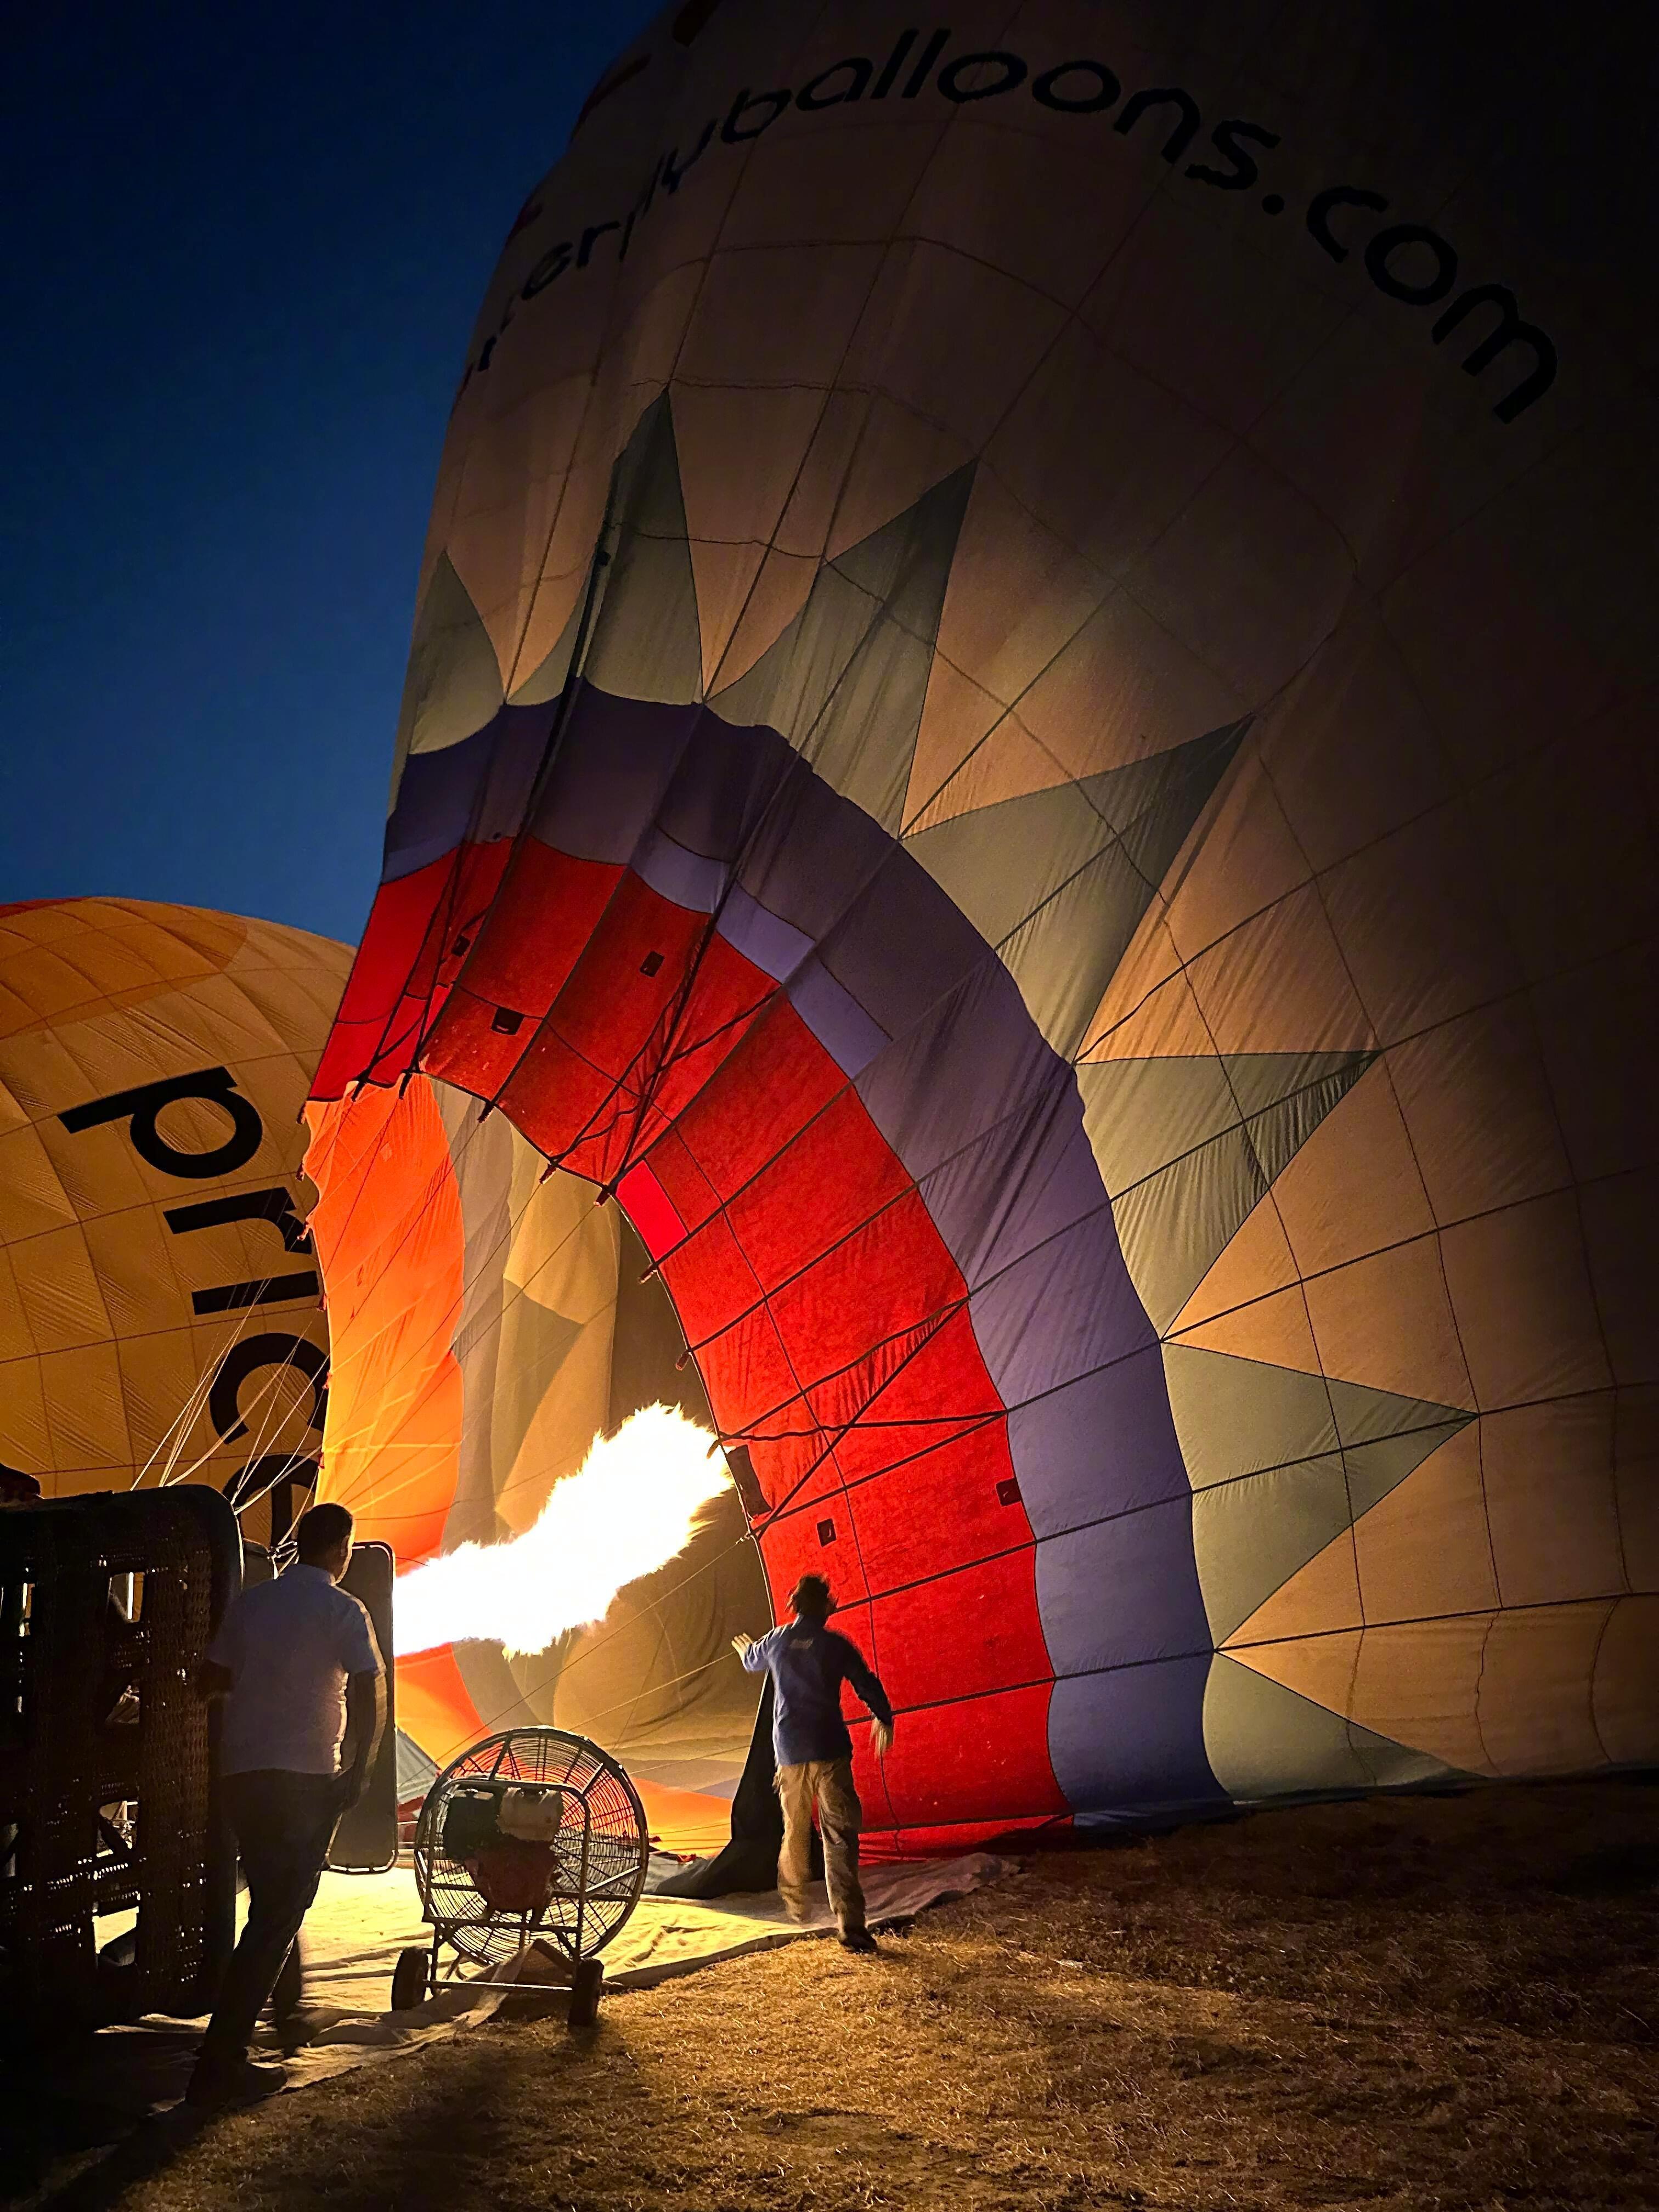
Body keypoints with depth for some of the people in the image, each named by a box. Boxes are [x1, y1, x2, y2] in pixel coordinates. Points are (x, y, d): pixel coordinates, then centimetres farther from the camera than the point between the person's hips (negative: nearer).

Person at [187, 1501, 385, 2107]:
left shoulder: (250, 1602, 9)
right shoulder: (341, 1611, -7)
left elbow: (210, 1680, 14)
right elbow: (370, 1693, -15)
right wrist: (361, 1768, -7)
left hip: (242, 1771, 6)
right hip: (305, 1775, -6)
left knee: (272, 1894, 26)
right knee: (279, 1913, -4)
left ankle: (288, 1995, 46)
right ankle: (220, 2065, -9)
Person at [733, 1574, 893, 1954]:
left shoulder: (776, 1641, 5)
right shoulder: (836, 1645, -5)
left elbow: (753, 1662, 28)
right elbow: (868, 1685, 3)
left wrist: (745, 1651, 54)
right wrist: (885, 1721, 22)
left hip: (789, 1751, 3)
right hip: (829, 1749, -3)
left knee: (795, 1829, 22)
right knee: (839, 1833, -4)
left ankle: (794, 1902, 38)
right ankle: (850, 1925, -13)